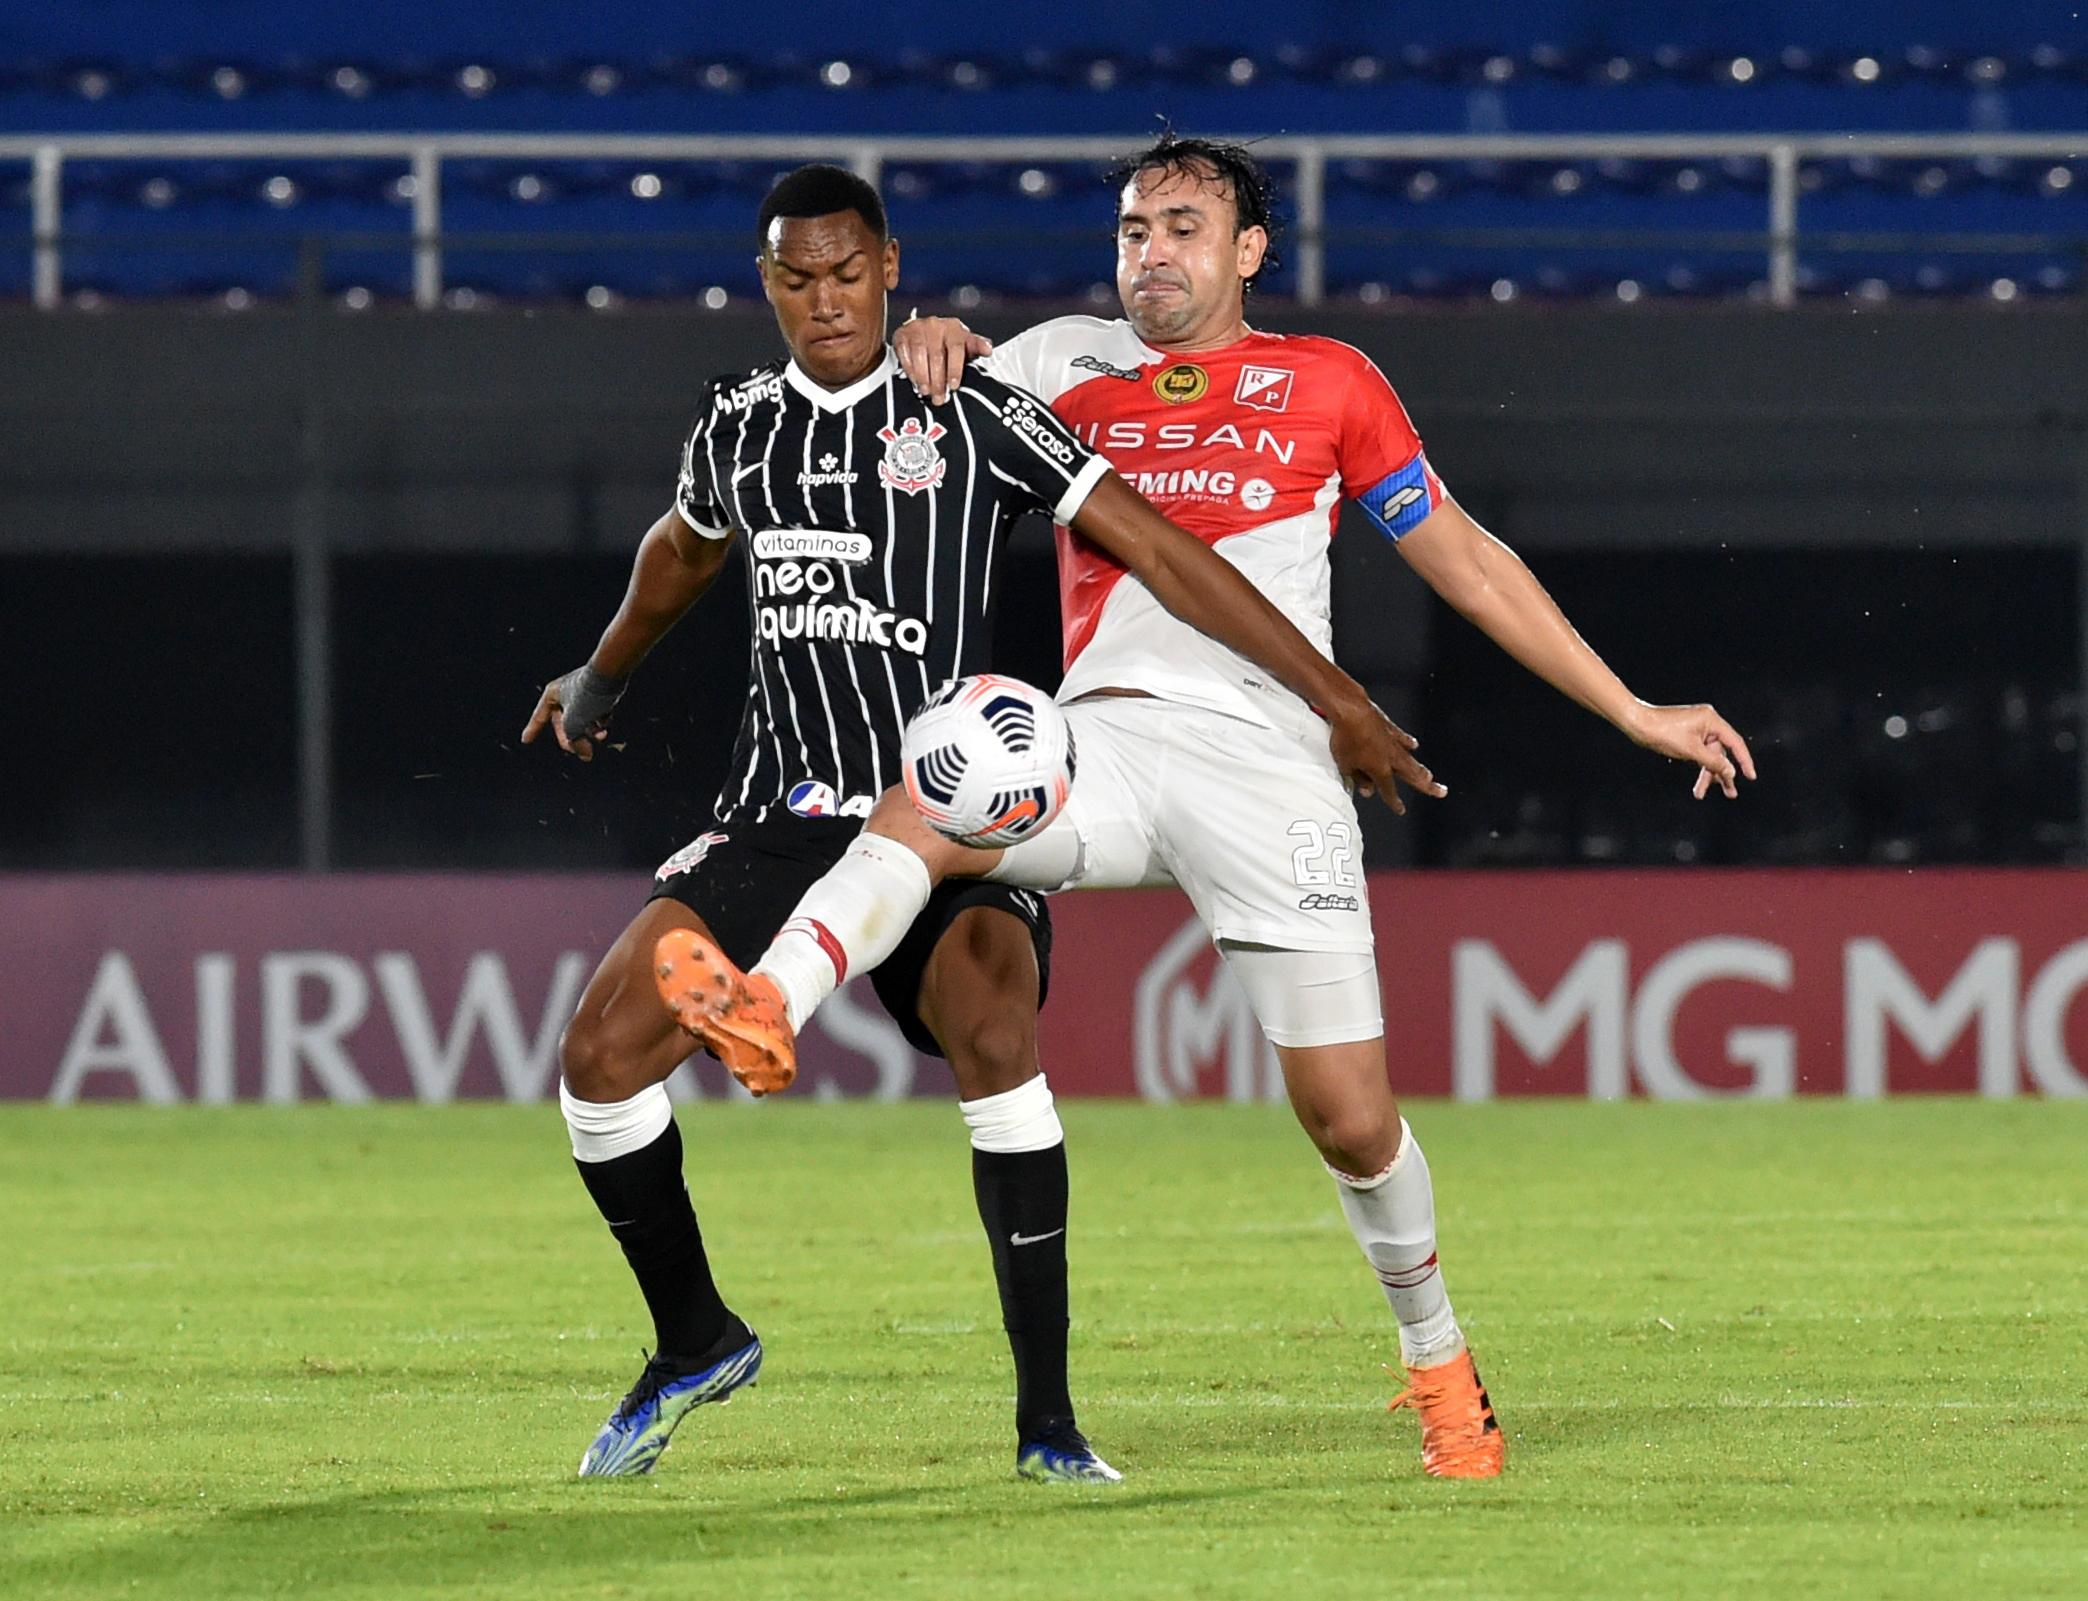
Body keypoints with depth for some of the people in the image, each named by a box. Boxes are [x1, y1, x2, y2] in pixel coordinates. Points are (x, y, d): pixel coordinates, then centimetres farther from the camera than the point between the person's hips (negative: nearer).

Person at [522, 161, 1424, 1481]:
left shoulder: (972, 415, -5)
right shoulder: (739, 427, 9)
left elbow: (1160, 553, -5)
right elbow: (683, 551, 32)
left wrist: (1337, 700, -8)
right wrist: (601, 680, 49)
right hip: (782, 816, 4)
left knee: (994, 1032, -33)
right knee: (599, 1057, -12)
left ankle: (1047, 1418, -23)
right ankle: (696, 1343, 15)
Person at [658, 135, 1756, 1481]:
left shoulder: (1329, 384, 12)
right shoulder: (1066, 365, 16)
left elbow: (1466, 563, 15)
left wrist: (1634, 712, 13)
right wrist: (933, 349, -3)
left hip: (1268, 757, -1)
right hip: (1103, 738, 1)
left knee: (1351, 1118, -4)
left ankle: (1439, 1361, 18)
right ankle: (767, 1007, -55)